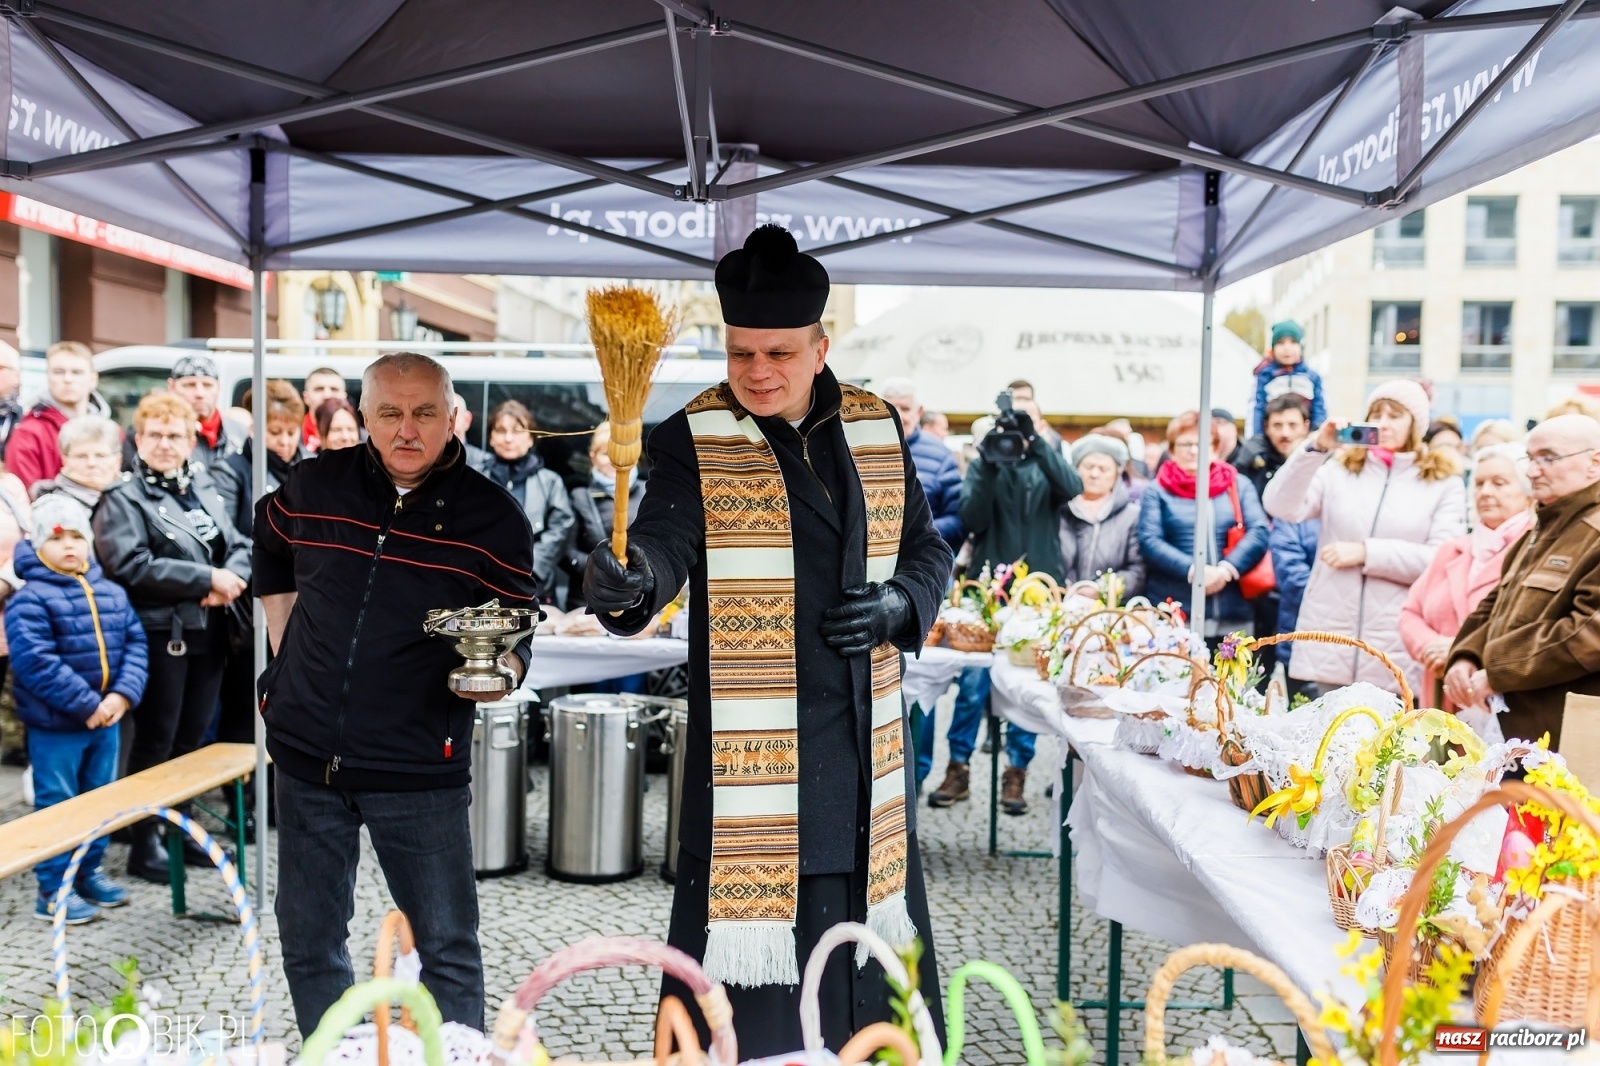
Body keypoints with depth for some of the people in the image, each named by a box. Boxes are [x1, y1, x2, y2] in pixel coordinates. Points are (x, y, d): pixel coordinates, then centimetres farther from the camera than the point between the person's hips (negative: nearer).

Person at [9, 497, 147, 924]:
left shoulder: (111, 593, 5)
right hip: (55, 725, -6)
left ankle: (90, 871, 33)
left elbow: (134, 643, 2)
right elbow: (37, 663, -22)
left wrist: (123, 694, -13)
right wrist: (87, 705, -21)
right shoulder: (29, 599, -15)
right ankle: (53, 891, 15)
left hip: (106, 719, 6)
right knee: (56, 805, 4)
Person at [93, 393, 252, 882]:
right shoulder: (122, 497, -6)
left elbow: (239, 547, 10)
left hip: (208, 632, 6)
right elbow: (132, 565, -19)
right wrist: (207, 578, -18)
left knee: (193, 737, 14)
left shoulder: (204, 487, 12)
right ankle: (145, 843, 13)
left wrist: (230, 580, -12)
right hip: (159, 634, -6)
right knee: (154, 741, 2)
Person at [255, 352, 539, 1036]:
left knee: (449, 950, 4)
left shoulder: (494, 517, -7)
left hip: (419, 768, -3)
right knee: (307, 944, 15)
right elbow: (269, 550, 23)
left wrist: (496, 672, -25)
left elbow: (515, 633, -3)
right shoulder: (314, 484, 1)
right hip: (305, 754, 4)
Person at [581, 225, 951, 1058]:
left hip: (866, 738, 5)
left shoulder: (877, 430, 8)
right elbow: (666, 539, -22)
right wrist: (628, 584, -44)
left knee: (866, 950, 15)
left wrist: (897, 604, -5)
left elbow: (928, 551, 15)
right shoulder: (695, 441, -6)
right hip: (749, 744, -4)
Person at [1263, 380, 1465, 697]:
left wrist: (1365, 552, -11)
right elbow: (1282, 508, -5)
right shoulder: (1338, 470, 10)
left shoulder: (1443, 484, 6)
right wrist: (1316, 449, -16)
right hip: (1327, 640, 1)